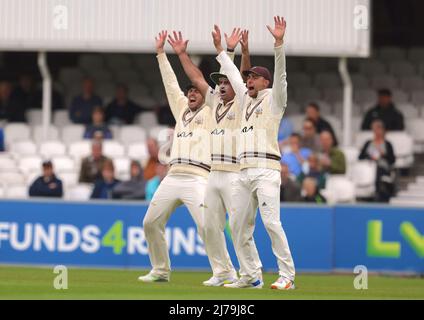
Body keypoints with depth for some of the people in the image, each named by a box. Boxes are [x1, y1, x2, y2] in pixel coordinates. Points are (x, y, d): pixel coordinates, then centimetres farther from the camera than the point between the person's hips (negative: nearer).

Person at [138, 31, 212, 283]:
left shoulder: (210, 112, 8)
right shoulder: (181, 110, 23)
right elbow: (171, 83, 25)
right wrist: (161, 53, 24)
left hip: (197, 178, -7)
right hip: (173, 176, 7)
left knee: (206, 226, -19)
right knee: (151, 223, 8)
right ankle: (161, 270, 19)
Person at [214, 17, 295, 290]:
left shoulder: (273, 99, 5)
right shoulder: (247, 100, 24)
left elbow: (280, 75, -9)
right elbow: (233, 74, 33)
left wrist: (279, 42, -20)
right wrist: (220, 48, 36)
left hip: (266, 169, -8)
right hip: (244, 172, 8)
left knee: (271, 222, -18)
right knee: (239, 226, 5)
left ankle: (287, 276, -19)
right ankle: (251, 277, 11)